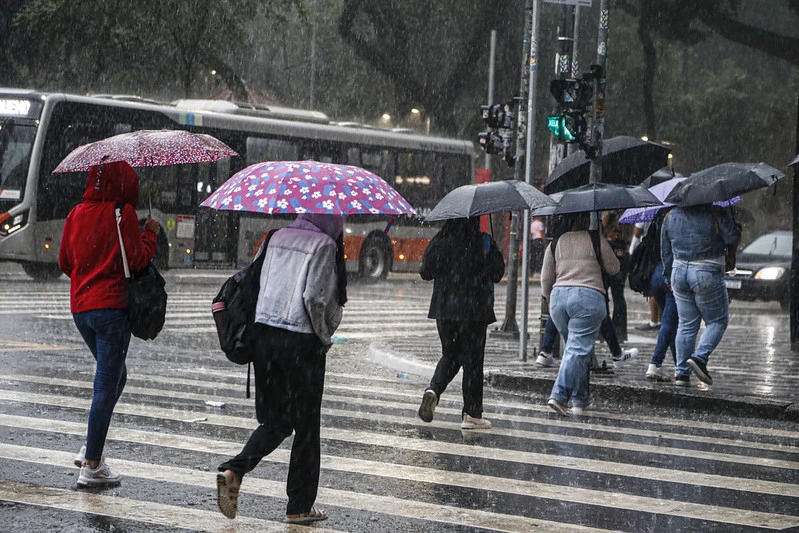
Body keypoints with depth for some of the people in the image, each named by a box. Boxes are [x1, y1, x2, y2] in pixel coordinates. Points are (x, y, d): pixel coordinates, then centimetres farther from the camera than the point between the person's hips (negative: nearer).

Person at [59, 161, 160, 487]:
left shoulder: (77, 214, 8)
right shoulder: (123, 213, -9)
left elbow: (65, 262, 13)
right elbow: (138, 259, -11)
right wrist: (150, 234, 4)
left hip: (80, 307, 7)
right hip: (111, 306, -7)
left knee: (113, 377, 22)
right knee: (107, 385, -2)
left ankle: (90, 447, 14)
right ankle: (92, 466, -1)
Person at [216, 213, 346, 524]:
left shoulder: (278, 237, 10)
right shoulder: (324, 245, -9)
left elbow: (260, 284, 12)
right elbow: (314, 297, -17)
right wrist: (325, 337, -2)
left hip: (263, 332, 6)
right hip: (302, 341, -6)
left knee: (275, 420, 15)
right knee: (306, 425, 7)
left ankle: (233, 471, -8)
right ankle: (299, 507, 13)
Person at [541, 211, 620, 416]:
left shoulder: (555, 243, 10)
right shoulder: (596, 240, 0)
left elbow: (546, 279, 12)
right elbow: (613, 268, 9)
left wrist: (550, 298, 30)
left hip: (559, 296, 4)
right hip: (589, 296, -4)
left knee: (574, 347, 16)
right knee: (578, 349, -5)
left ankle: (580, 401, 19)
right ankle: (559, 395, -18)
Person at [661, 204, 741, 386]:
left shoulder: (671, 216, 8)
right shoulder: (716, 213, -9)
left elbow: (665, 250, 14)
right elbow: (733, 238, -8)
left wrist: (669, 276, 24)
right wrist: (736, 225, 13)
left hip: (679, 272, 5)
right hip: (707, 274, -5)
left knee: (686, 324, 11)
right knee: (717, 321, 8)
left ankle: (682, 372, 9)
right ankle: (699, 357, -12)